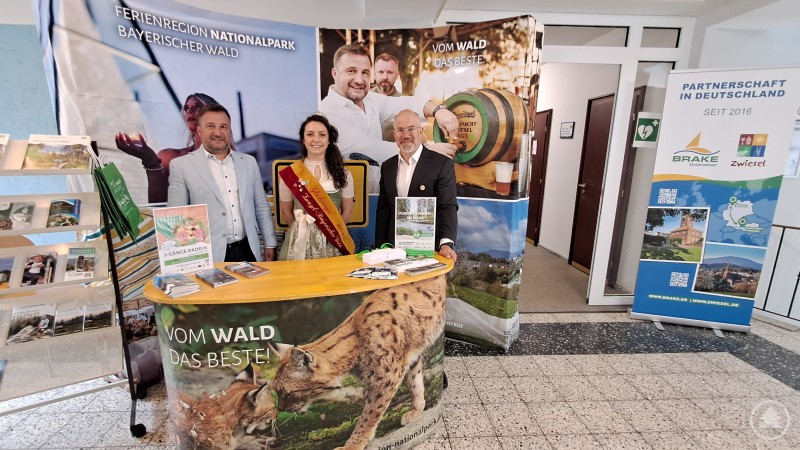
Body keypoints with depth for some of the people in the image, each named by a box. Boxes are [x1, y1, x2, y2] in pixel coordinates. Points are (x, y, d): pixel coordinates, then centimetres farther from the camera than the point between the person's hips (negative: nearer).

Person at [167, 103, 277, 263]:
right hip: (209, 256, -3)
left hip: (248, 251, 3)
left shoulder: (249, 162, 9)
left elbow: (261, 208, 11)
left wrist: (270, 244, 8)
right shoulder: (181, 165, -1)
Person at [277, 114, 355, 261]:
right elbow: (286, 212, 7)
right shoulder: (289, 174, -1)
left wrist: (331, 232, 1)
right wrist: (302, 230, 6)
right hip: (300, 243, 0)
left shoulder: (342, 173, 1)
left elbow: (347, 210, 6)